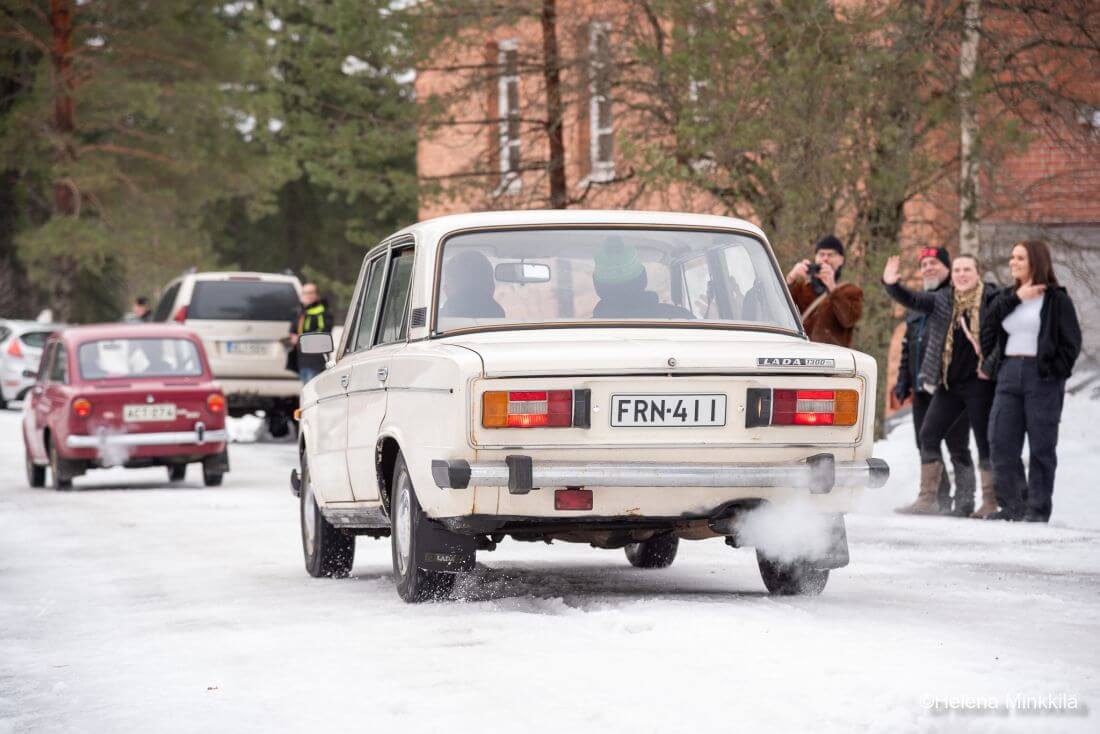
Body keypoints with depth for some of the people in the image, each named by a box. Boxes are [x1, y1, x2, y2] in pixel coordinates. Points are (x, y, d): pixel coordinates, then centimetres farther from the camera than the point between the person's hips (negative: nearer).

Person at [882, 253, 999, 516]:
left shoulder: (991, 299, -4)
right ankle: (927, 498, 7)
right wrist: (892, 285, -18)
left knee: (985, 440, -1)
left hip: (979, 383, -5)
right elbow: (911, 299, -1)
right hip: (948, 383, 5)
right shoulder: (942, 300, 8)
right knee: (929, 434, 2)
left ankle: (990, 501, 5)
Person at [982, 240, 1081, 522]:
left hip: (1041, 377, -6)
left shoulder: (1056, 298, -2)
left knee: (1041, 446, -1)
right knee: (1002, 441, 1)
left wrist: (1054, 372, -13)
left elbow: (1071, 341, -4)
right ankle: (1013, 504, 9)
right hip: (1009, 373, 6)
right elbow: (987, 330, 1)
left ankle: (1039, 508, 4)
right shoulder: (1006, 297, 15)